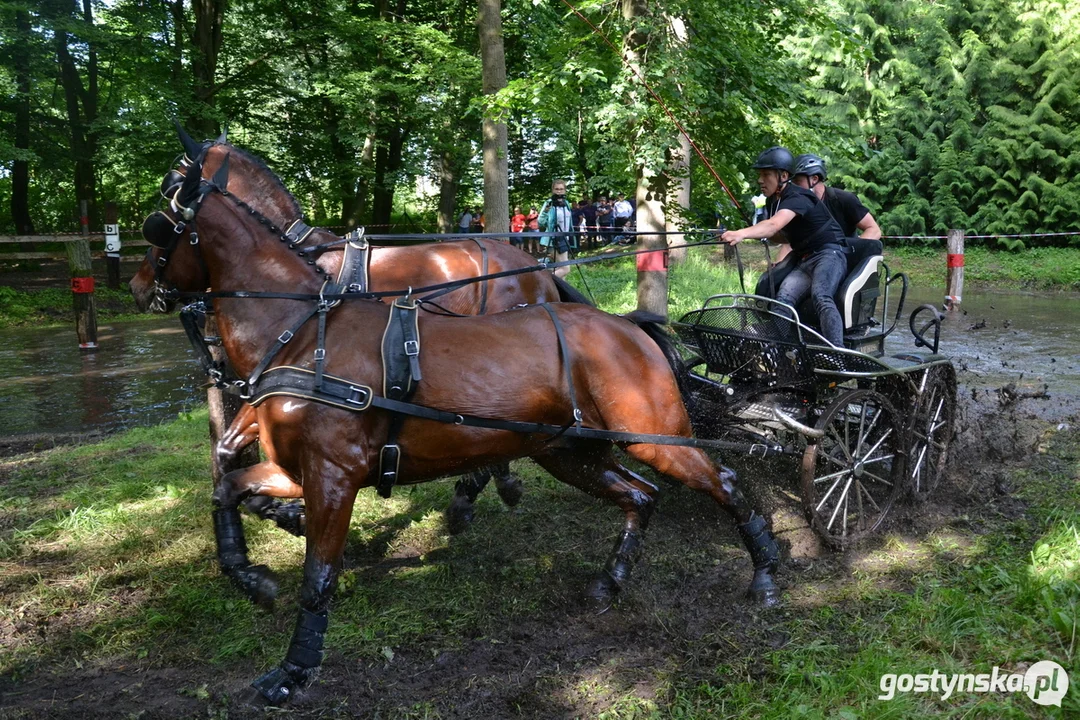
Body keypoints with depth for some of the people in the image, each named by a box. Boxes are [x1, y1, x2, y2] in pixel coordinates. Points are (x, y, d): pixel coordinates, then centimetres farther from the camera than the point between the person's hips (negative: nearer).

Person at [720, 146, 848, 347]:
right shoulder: (772, 202, 11)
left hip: (829, 254, -8)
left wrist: (741, 234, -53)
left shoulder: (797, 198, -18)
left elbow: (774, 225, -39)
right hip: (803, 261, 8)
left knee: (820, 296, -35)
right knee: (783, 297, -20)